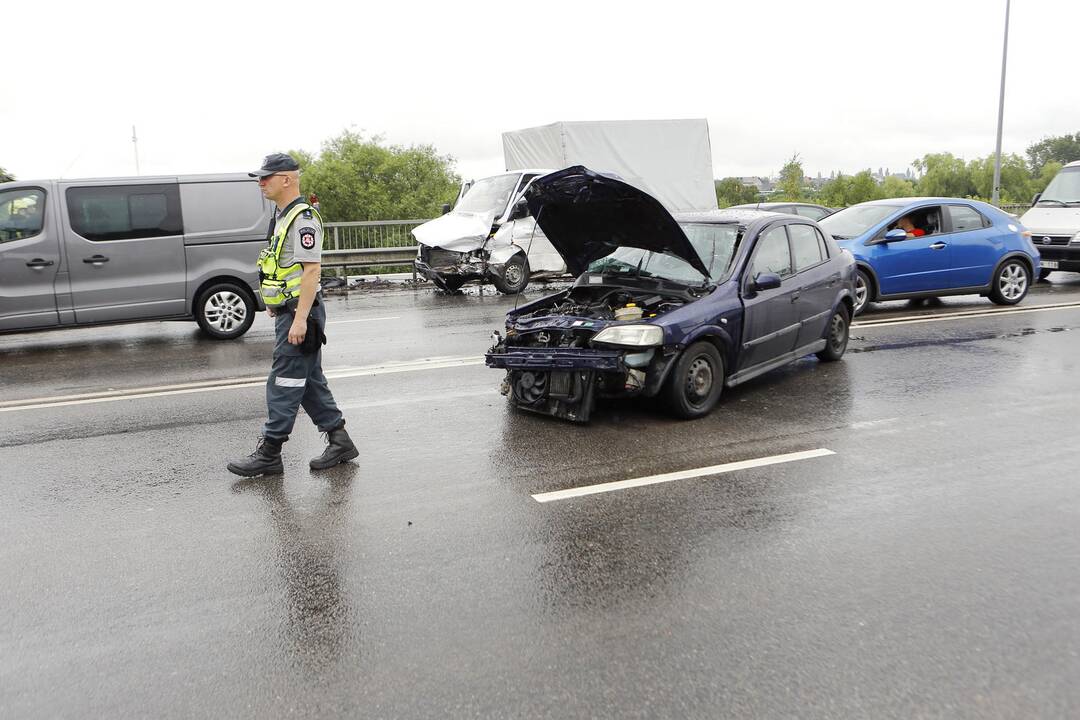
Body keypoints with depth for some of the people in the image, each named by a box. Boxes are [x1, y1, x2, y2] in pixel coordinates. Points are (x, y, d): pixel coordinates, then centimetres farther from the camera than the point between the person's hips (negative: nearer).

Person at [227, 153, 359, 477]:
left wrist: (300, 318, -25)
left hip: (298, 313, -10)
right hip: (289, 312, 10)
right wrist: (276, 304, 24)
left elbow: (312, 270, -21)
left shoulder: (303, 218, -15)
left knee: (284, 383, -5)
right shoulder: (282, 216, 17)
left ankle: (269, 453, 2)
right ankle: (339, 441, 20)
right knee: (310, 382, 13)